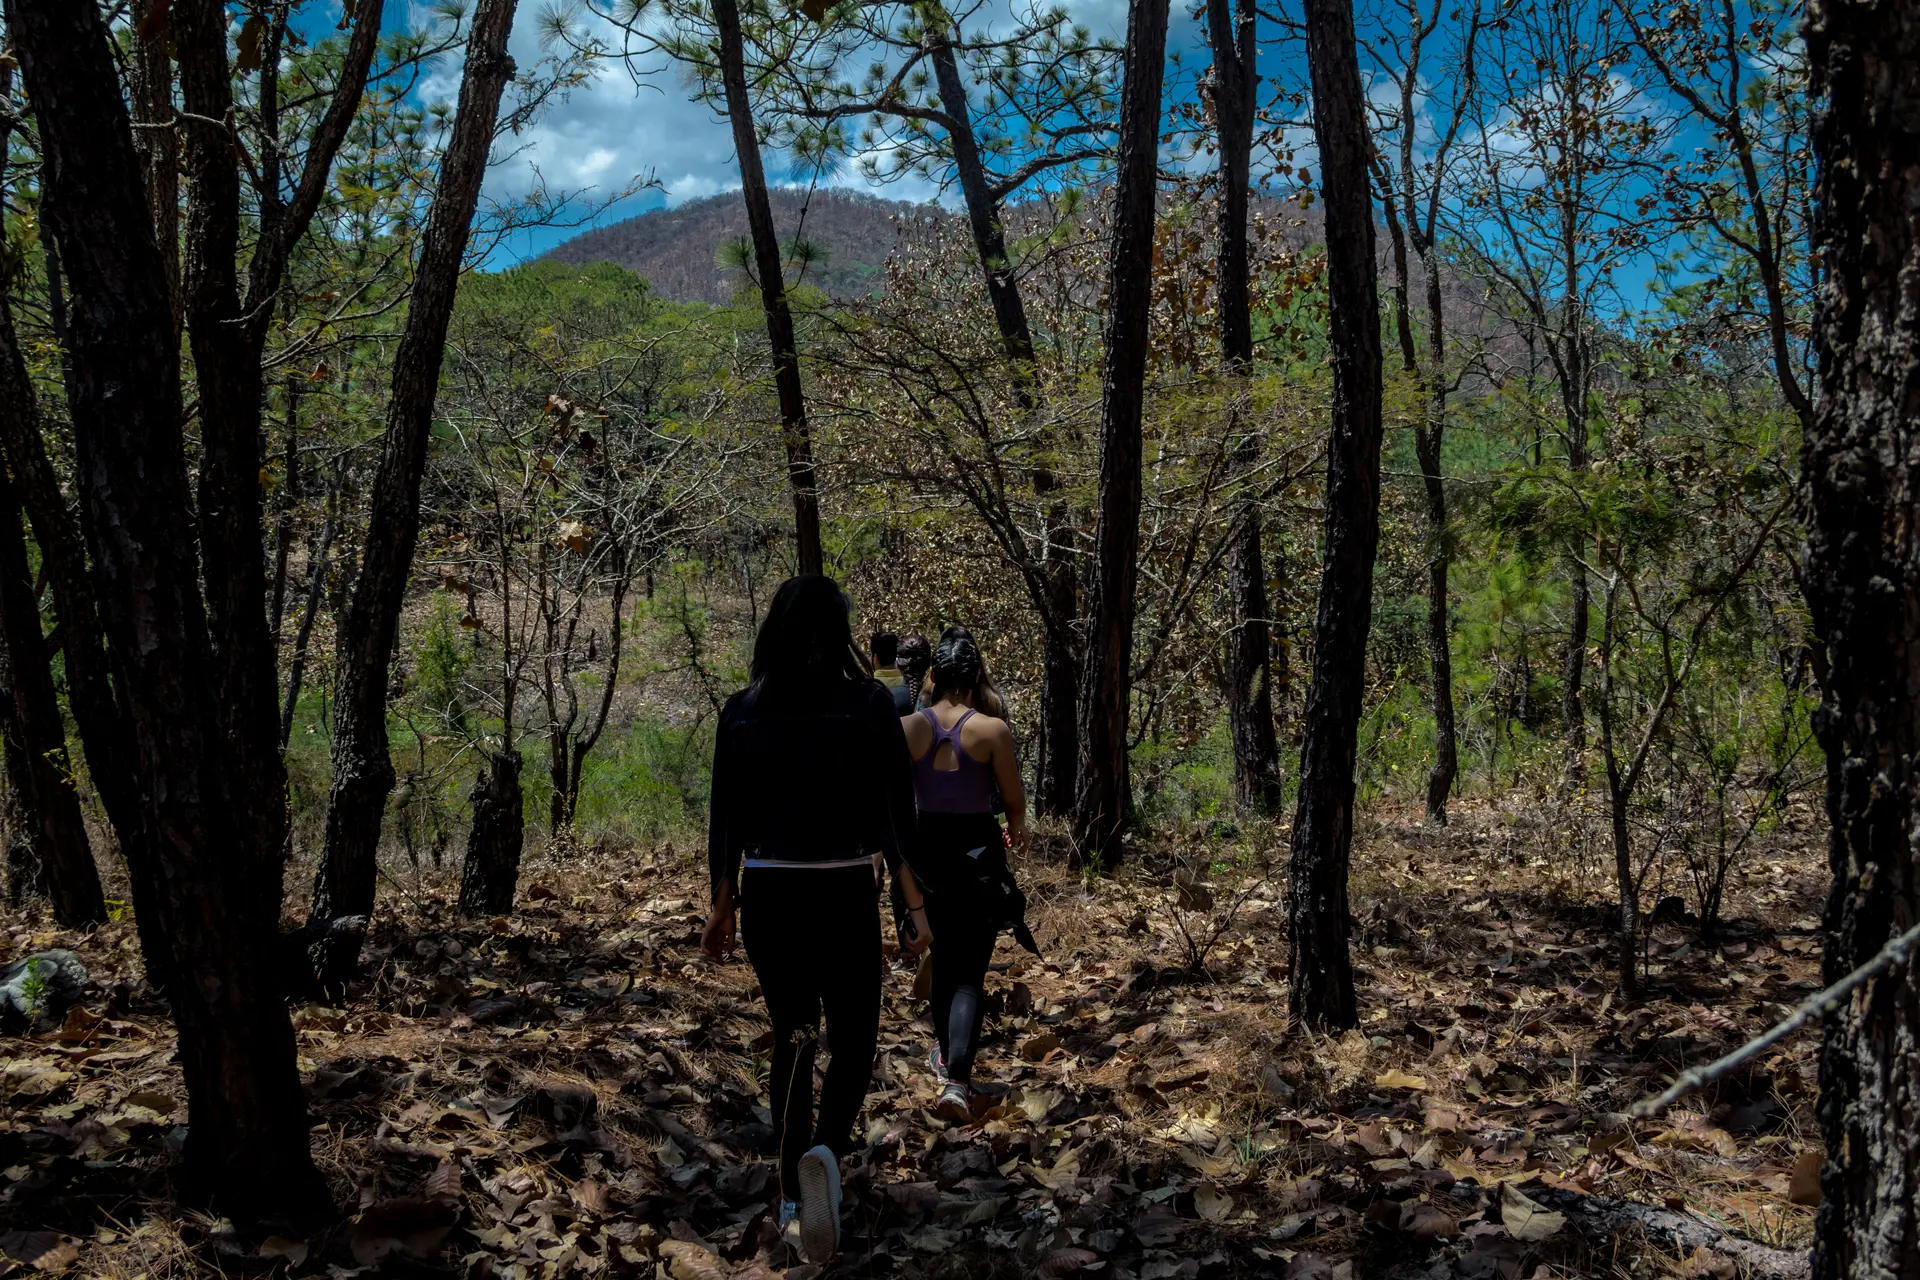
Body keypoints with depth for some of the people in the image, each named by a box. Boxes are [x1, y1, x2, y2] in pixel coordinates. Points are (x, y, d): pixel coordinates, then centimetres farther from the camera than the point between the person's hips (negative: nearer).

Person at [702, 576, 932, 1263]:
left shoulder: (743, 711, 0)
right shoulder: (871, 704, -6)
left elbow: (726, 819, 3)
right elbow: (895, 812, -8)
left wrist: (722, 905, 13)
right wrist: (915, 904, -2)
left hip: (768, 895, 2)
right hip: (845, 893, -2)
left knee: (792, 1038, 17)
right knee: (853, 1039, 11)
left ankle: (794, 1195, 22)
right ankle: (826, 1151, -17)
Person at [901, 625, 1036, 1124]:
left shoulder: (909, 727, -5)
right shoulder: (992, 729, -12)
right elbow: (1014, 800, -5)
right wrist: (1017, 826, 18)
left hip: (928, 849, 3)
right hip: (978, 850, -3)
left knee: (943, 956, 24)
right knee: (969, 970, 0)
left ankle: (946, 1051, 40)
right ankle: (956, 1078, -16)